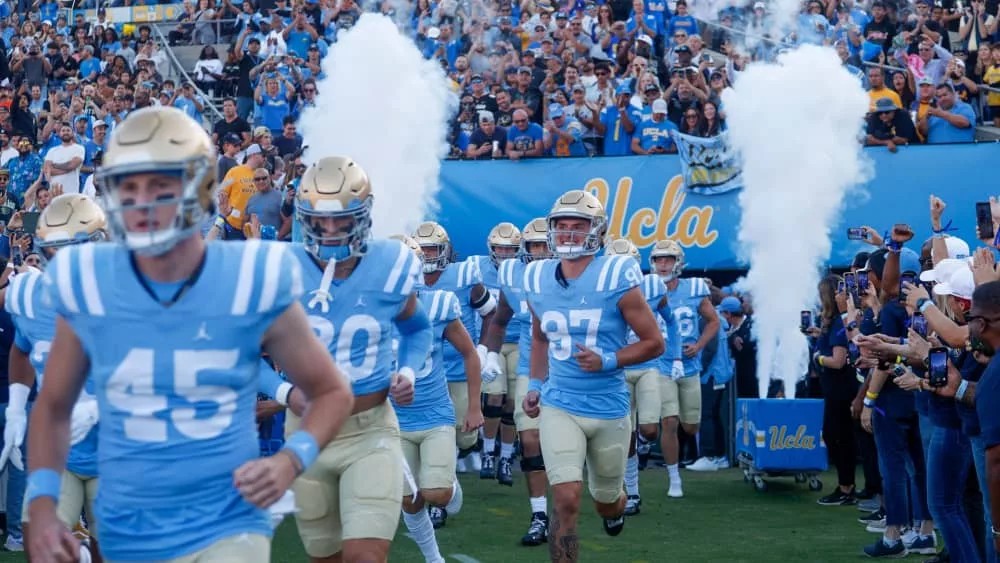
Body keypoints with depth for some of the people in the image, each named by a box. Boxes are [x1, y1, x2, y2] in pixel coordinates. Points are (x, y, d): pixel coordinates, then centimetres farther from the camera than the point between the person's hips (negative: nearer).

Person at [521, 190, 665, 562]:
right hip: (559, 406, 1)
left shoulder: (616, 279, -13)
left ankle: (614, 506, 56)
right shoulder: (538, 280, 0)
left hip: (608, 408, -1)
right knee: (567, 500, -17)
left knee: (606, 502, 18)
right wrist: (535, 385, 8)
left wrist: (607, 361, -21)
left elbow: (654, 343, -8)